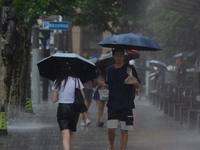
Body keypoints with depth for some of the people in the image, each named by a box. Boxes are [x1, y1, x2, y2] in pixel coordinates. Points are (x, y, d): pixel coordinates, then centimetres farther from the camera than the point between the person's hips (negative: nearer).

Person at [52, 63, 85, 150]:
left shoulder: (57, 82, -2)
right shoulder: (76, 80, -1)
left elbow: (54, 100, 0)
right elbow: (83, 97, 0)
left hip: (62, 108, -2)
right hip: (74, 108, 2)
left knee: (66, 136, -11)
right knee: (71, 134, 20)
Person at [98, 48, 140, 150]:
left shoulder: (129, 69, -1)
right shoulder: (110, 70, 11)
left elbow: (138, 86, -5)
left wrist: (132, 78, -24)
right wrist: (104, 85, -3)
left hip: (126, 105, -2)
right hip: (112, 104, 2)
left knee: (124, 130, -2)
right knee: (111, 128, -4)